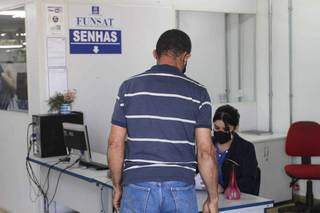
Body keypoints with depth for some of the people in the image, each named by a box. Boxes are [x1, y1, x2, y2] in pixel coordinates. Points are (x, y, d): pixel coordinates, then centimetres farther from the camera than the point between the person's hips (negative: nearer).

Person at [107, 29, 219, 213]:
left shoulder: (129, 87, 2)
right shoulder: (198, 92, 0)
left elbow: (115, 144, 1)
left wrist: (118, 187, 13)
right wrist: (213, 198, 5)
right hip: (181, 189, 0)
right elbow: (205, 151, -4)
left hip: (138, 186, 0)